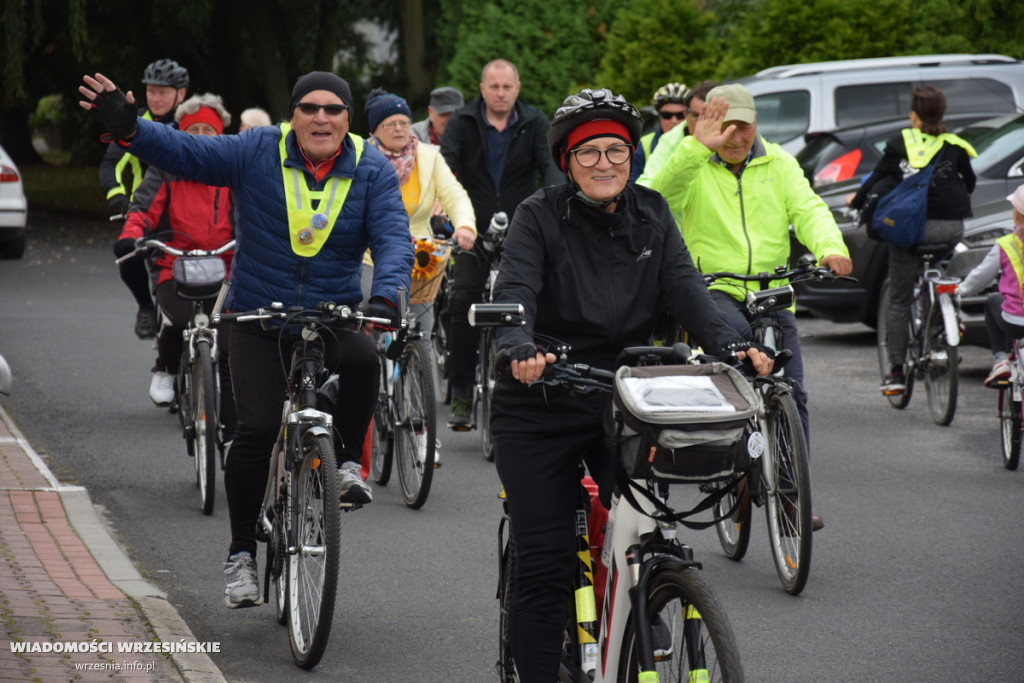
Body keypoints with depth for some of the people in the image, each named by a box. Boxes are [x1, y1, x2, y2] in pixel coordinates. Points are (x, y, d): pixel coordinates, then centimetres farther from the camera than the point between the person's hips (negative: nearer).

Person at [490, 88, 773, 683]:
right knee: (544, 566, -3)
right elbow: (515, 290, -20)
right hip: (542, 408, -3)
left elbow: (685, 286, -6)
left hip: (626, 402, 3)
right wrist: (521, 349, -41)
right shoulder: (540, 216, -6)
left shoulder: (651, 214, 6)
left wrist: (732, 345, -24)